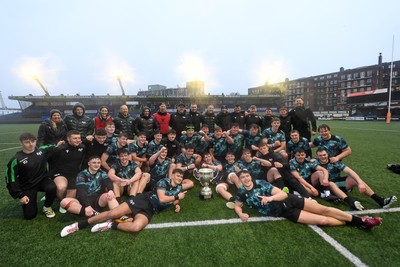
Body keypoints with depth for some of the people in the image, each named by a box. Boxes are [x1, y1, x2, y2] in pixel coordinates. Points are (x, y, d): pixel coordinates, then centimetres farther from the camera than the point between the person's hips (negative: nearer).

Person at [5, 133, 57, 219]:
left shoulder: (42, 150, -7)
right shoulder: (16, 159, -17)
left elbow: (52, 147, 17)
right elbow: (11, 178, -11)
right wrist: (19, 195, -11)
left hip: (42, 180, 2)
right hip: (27, 186, -2)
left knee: (52, 188, -35)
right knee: (30, 215, -4)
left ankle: (47, 207, -2)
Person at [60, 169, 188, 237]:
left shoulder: (178, 188, 13)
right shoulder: (164, 181, -3)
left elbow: (173, 199, 33)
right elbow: (162, 199, -16)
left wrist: (176, 204, 11)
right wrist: (177, 197, -7)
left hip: (149, 211, 3)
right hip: (143, 200, -3)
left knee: (136, 227, -33)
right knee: (112, 213, -19)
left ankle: (110, 225, -9)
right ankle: (79, 225, 2)